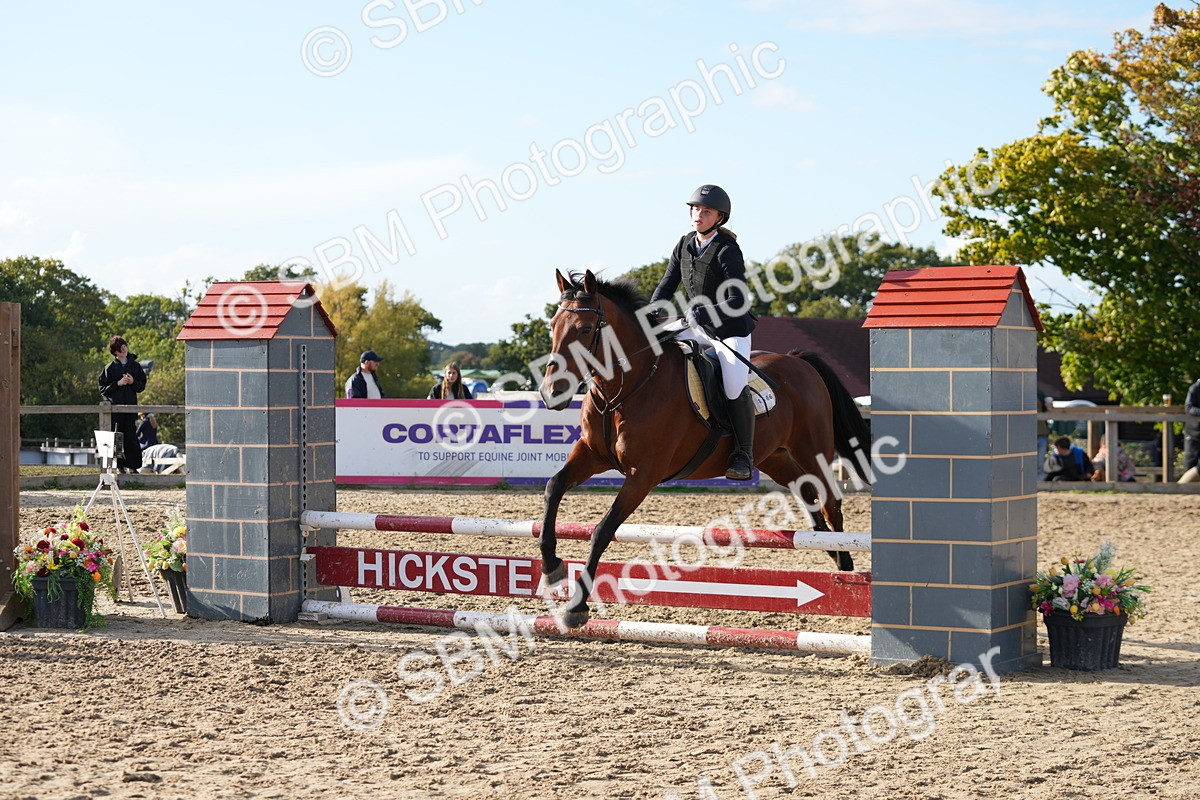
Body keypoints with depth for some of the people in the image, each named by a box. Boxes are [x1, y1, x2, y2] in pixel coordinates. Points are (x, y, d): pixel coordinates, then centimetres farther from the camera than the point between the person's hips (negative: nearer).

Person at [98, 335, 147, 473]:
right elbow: (103, 388, 3)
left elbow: (142, 386, 13)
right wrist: (118, 383, -9)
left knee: (131, 436, -5)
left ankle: (133, 465, 0)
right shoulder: (109, 368, 5)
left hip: (131, 406, 1)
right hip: (114, 406, -1)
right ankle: (120, 465, 5)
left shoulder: (135, 366, 10)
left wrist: (133, 382, -7)